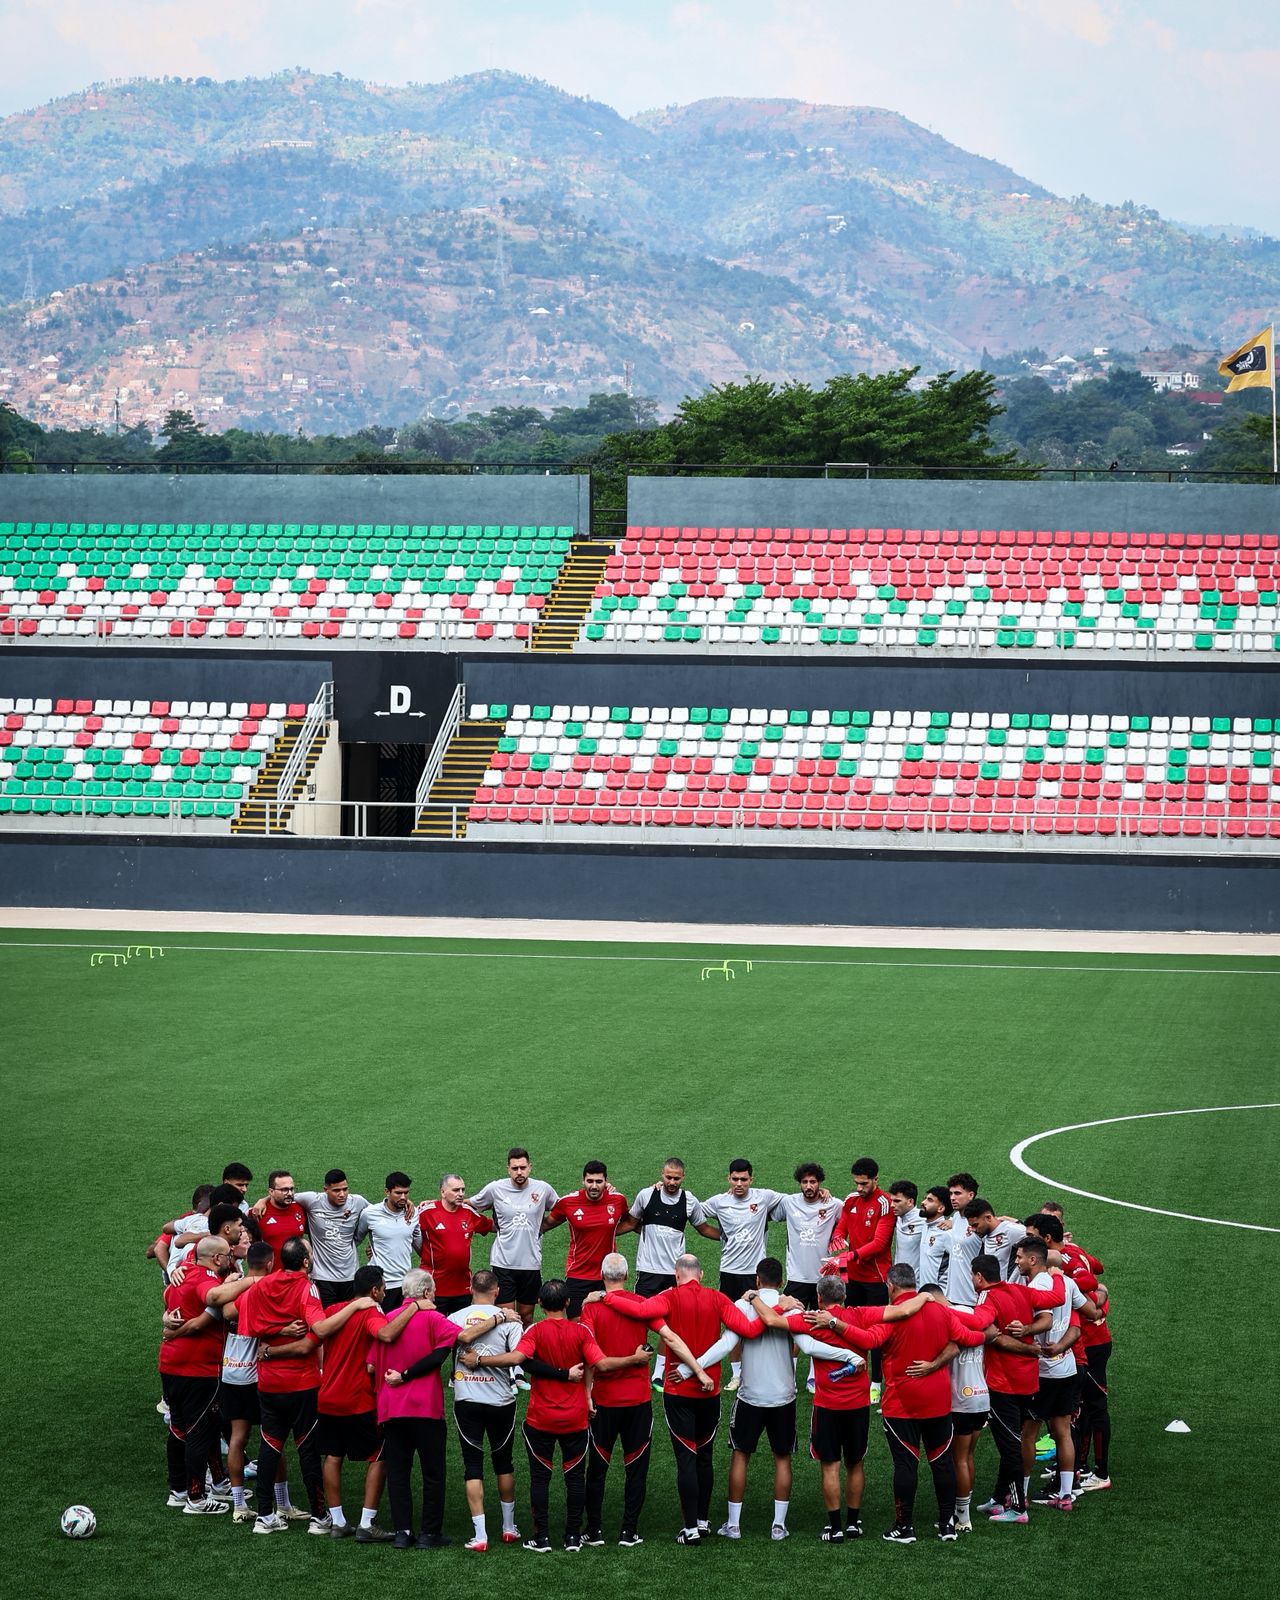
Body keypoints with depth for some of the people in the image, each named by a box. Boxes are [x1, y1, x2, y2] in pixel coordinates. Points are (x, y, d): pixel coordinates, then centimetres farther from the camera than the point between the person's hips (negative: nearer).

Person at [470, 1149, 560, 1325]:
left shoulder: (543, 1189, 1)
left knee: (526, 1316, 10)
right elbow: (470, 1206, 11)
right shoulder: (495, 1189, -3)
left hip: (531, 1262, 2)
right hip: (503, 1262, -2)